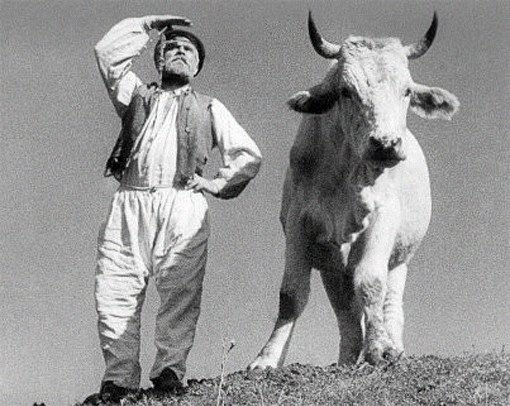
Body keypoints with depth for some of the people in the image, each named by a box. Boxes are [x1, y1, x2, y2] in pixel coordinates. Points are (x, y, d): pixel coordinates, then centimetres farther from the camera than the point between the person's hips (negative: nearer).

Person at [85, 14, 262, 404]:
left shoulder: (209, 108, 26)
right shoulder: (136, 95, 28)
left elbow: (249, 155, 24)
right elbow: (108, 50, 19)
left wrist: (219, 184, 10)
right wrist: (150, 25, 25)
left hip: (183, 207, -1)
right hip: (129, 204, 1)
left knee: (180, 295, -13)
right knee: (115, 292, -10)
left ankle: (170, 371, -13)